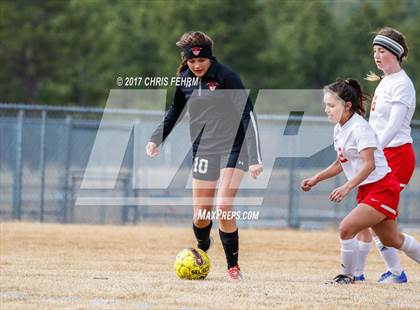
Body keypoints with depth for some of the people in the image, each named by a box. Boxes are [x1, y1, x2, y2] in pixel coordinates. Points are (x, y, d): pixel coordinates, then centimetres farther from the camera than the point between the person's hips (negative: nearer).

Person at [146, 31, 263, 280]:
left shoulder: (226, 77, -14)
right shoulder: (184, 81, 2)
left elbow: (248, 114, -17)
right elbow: (175, 111, 22)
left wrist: (255, 158, -23)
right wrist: (157, 138, 12)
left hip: (233, 148, -4)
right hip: (203, 151, 4)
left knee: (223, 208, -17)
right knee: (201, 215, 3)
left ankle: (233, 266, -1)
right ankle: (202, 246, 37)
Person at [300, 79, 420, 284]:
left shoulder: (359, 128, -20)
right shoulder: (339, 129, 7)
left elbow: (369, 165, -28)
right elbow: (341, 163, 20)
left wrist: (347, 187, -37)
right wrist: (316, 179, 12)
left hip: (382, 188, -10)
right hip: (365, 190, 10)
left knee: (346, 228, -20)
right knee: (391, 240, 19)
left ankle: (347, 275, -4)